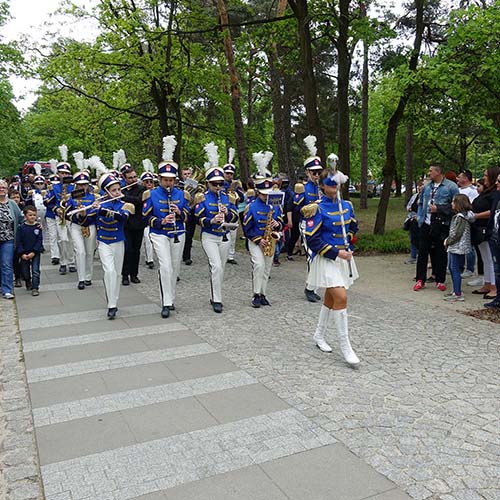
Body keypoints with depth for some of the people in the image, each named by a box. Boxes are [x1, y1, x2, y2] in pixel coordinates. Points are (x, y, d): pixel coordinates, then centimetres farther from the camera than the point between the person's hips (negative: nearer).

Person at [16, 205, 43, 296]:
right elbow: (18, 242, -4)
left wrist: (34, 252, -14)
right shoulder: (22, 227, -4)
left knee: (35, 271, -6)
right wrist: (22, 254, -13)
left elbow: (40, 241, -6)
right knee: (24, 272, 12)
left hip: (35, 253, -1)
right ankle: (28, 282, 40)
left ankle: (35, 288, 0)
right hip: (24, 254, 1)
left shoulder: (38, 227, -4)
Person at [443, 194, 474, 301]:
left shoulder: (461, 217, -16)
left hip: (457, 247, -10)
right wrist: (448, 240, 7)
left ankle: (458, 294, -4)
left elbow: (456, 234, -20)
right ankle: (456, 291, 26)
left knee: (455, 269, -7)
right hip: (454, 247, 10)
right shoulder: (457, 216, 13)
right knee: (451, 268, 17)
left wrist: (447, 241, -9)